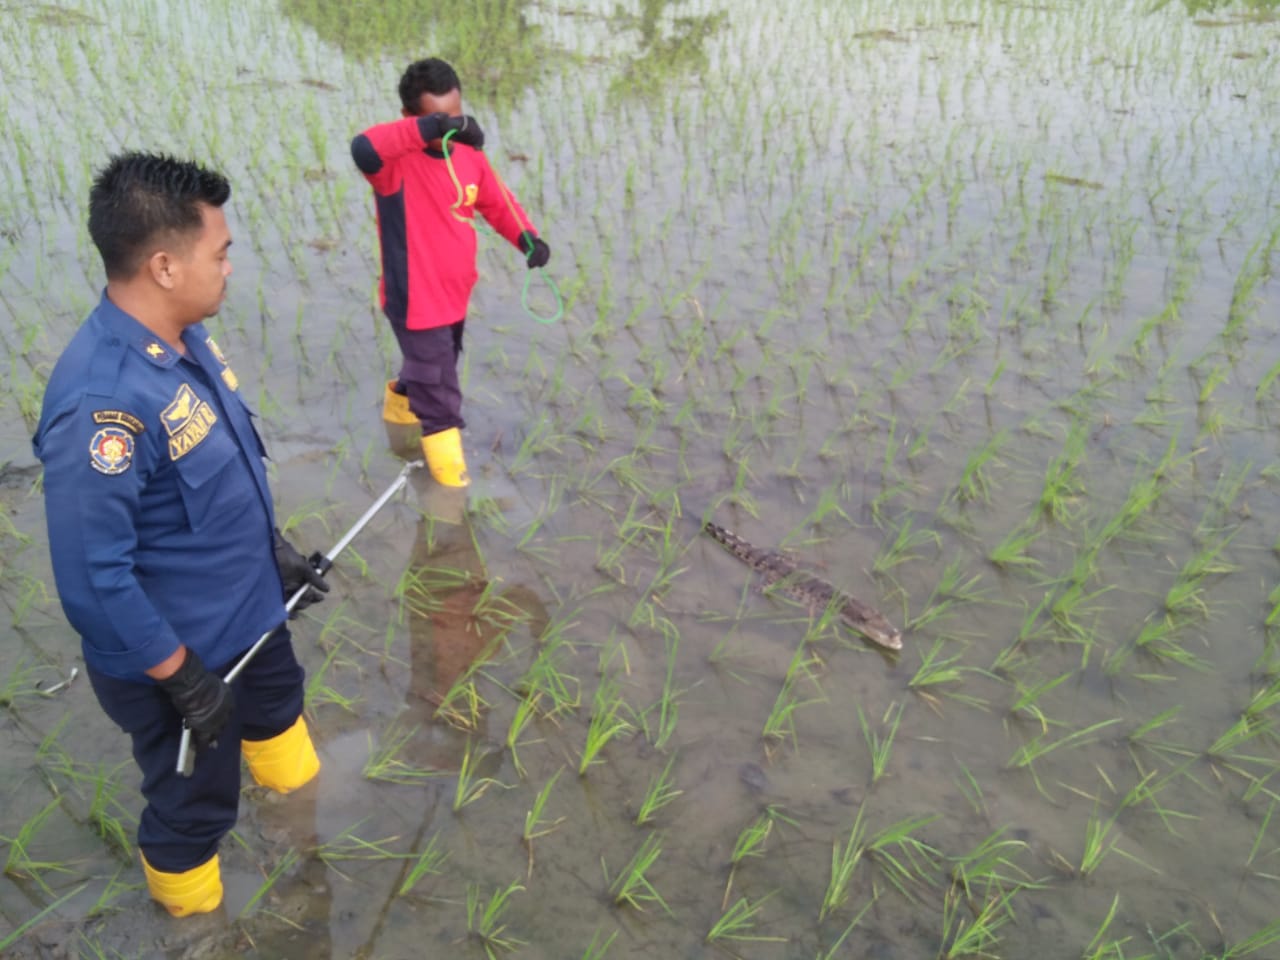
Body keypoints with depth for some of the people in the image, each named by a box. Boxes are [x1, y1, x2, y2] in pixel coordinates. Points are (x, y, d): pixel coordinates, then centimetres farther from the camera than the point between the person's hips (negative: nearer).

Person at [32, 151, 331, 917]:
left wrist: (275, 547, 14)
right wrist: (184, 680, -22)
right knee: (196, 802, 17)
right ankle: (191, 906, 46)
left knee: (278, 707, 35)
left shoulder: (187, 338, -7)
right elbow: (93, 581, -30)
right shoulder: (101, 402, -35)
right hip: (180, 653, -9)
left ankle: (296, 793, 66)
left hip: (251, 610, 9)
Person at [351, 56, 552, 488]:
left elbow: (496, 201, 9)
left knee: (439, 365, 32)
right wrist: (430, 129, -53)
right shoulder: (397, 160, -24)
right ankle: (447, 460, 25)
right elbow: (363, 149, -47)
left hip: (454, 293, 8)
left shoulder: (467, 152, -3)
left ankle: (401, 401, 62)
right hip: (415, 300, -8)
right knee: (439, 391, 3)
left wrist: (528, 239, -9)